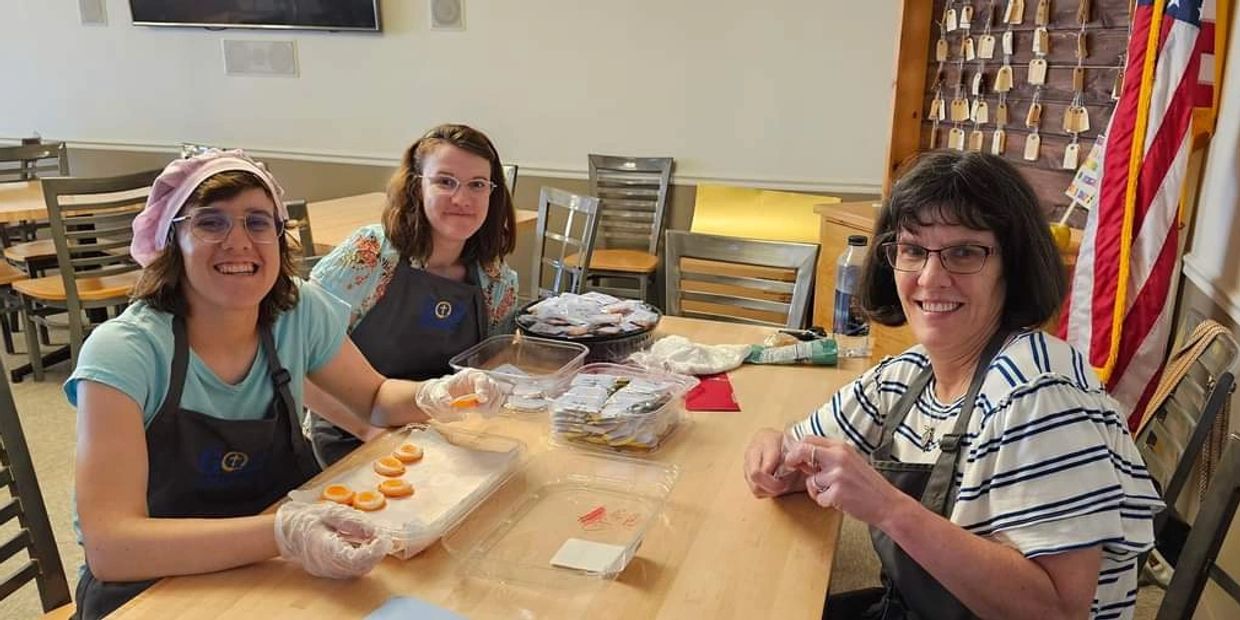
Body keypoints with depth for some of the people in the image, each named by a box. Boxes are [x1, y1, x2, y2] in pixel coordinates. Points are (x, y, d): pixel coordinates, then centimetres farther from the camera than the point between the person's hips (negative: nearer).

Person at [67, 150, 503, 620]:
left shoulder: (302, 312, -9)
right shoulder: (123, 353, -20)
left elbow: (373, 397, 8)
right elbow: (109, 546, -28)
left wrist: (431, 397, -15)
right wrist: (280, 533, -42)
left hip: (276, 576, 5)